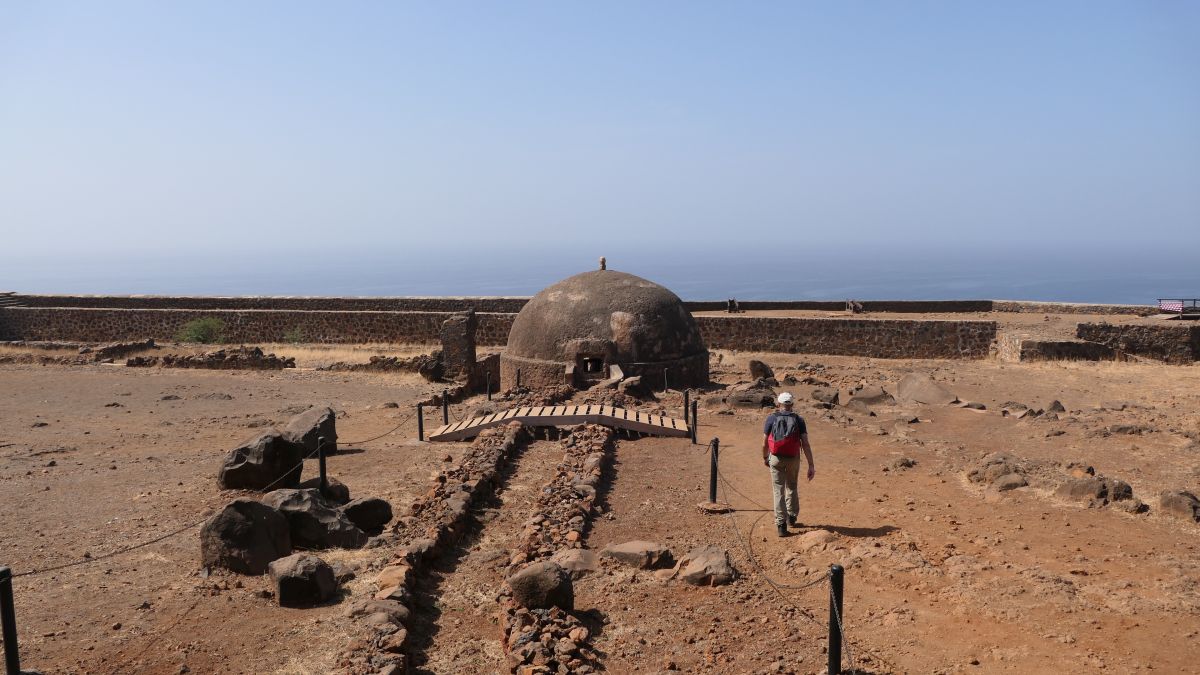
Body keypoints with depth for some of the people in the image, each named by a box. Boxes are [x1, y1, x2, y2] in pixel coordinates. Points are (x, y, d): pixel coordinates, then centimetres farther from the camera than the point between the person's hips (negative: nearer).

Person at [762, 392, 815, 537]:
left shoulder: (771, 418, -3)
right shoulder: (798, 420, -3)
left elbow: (765, 443, 0)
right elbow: (806, 444, -9)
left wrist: (765, 458, 18)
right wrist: (811, 466, -7)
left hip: (776, 459, -1)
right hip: (793, 459, 1)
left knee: (778, 491, 4)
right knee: (791, 487, 24)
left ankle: (781, 525, -2)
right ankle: (792, 517, 36)